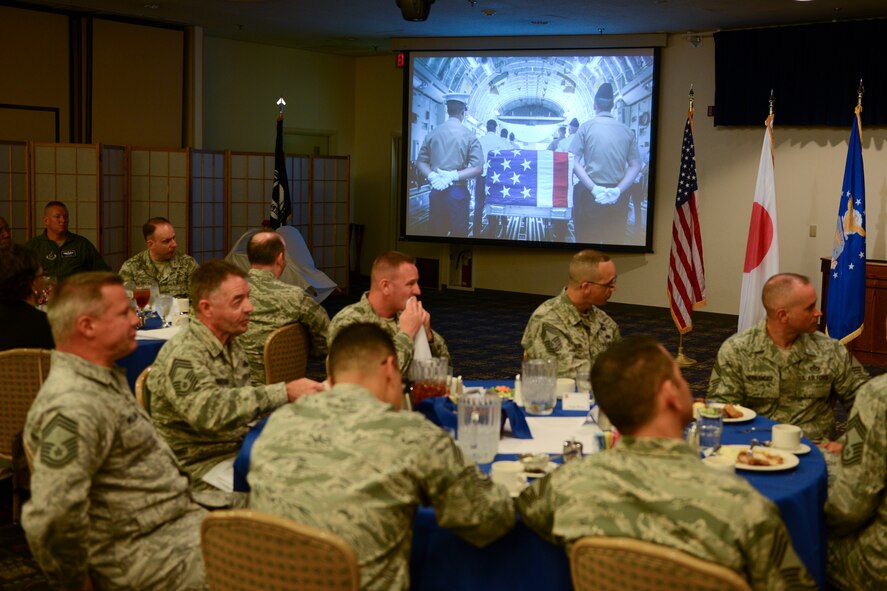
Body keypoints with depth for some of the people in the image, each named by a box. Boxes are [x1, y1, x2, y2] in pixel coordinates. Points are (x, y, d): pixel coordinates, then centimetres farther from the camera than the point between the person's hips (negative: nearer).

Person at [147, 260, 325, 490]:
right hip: (202, 467, -8)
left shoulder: (231, 344, 10)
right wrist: (284, 392, -37)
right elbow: (209, 411, -35)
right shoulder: (182, 355, -19)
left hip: (240, 449, 8)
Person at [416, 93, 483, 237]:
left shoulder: (433, 133, 3)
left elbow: (421, 161, 4)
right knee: (458, 233, 4)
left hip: (436, 191, 3)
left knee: (435, 234, 9)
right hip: (458, 192, -3)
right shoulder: (468, 135, -6)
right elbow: (478, 167, -11)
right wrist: (454, 176, -13)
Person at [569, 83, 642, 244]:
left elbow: (574, 162, -10)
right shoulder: (627, 131, 3)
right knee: (615, 240, 10)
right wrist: (618, 190, -7)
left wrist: (594, 188, -14)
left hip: (590, 193, -2)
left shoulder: (586, 127, -3)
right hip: (618, 197, 2)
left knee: (587, 239, 6)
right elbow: (635, 166, 0)